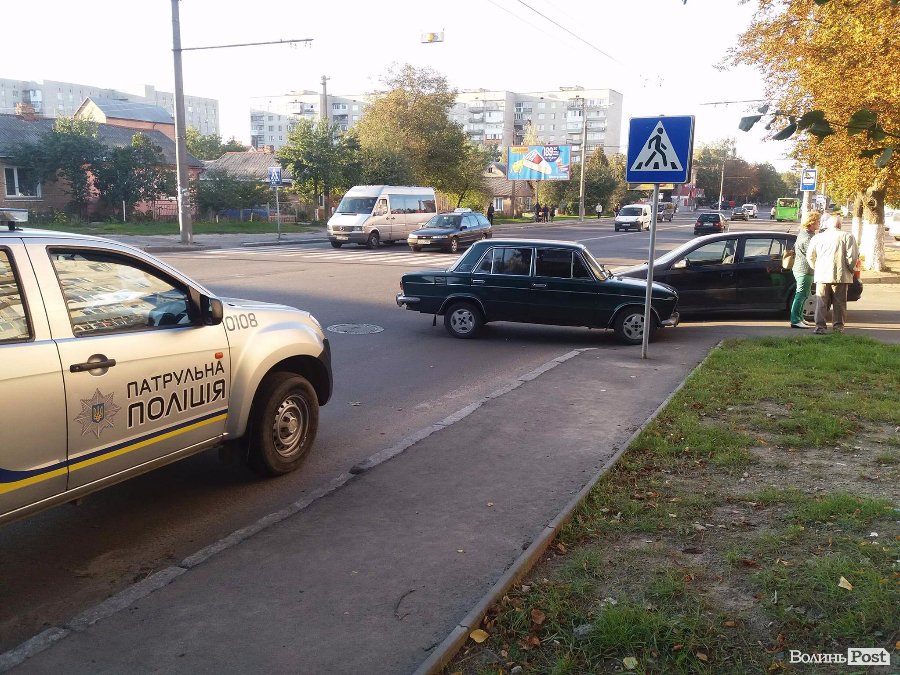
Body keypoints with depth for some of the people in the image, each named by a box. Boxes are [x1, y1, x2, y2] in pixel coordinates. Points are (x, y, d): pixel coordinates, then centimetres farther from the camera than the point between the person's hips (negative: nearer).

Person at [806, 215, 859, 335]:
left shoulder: (817, 237, 9)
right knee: (839, 302, 8)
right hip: (840, 275, -2)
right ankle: (838, 325, 12)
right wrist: (851, 269, 6)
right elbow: (852, 256, -7)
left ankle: (820, 326, -4)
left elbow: (810, 256, 11)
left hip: (821, 275, 2)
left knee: (821, 302, 4)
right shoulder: (847, 236, -1)